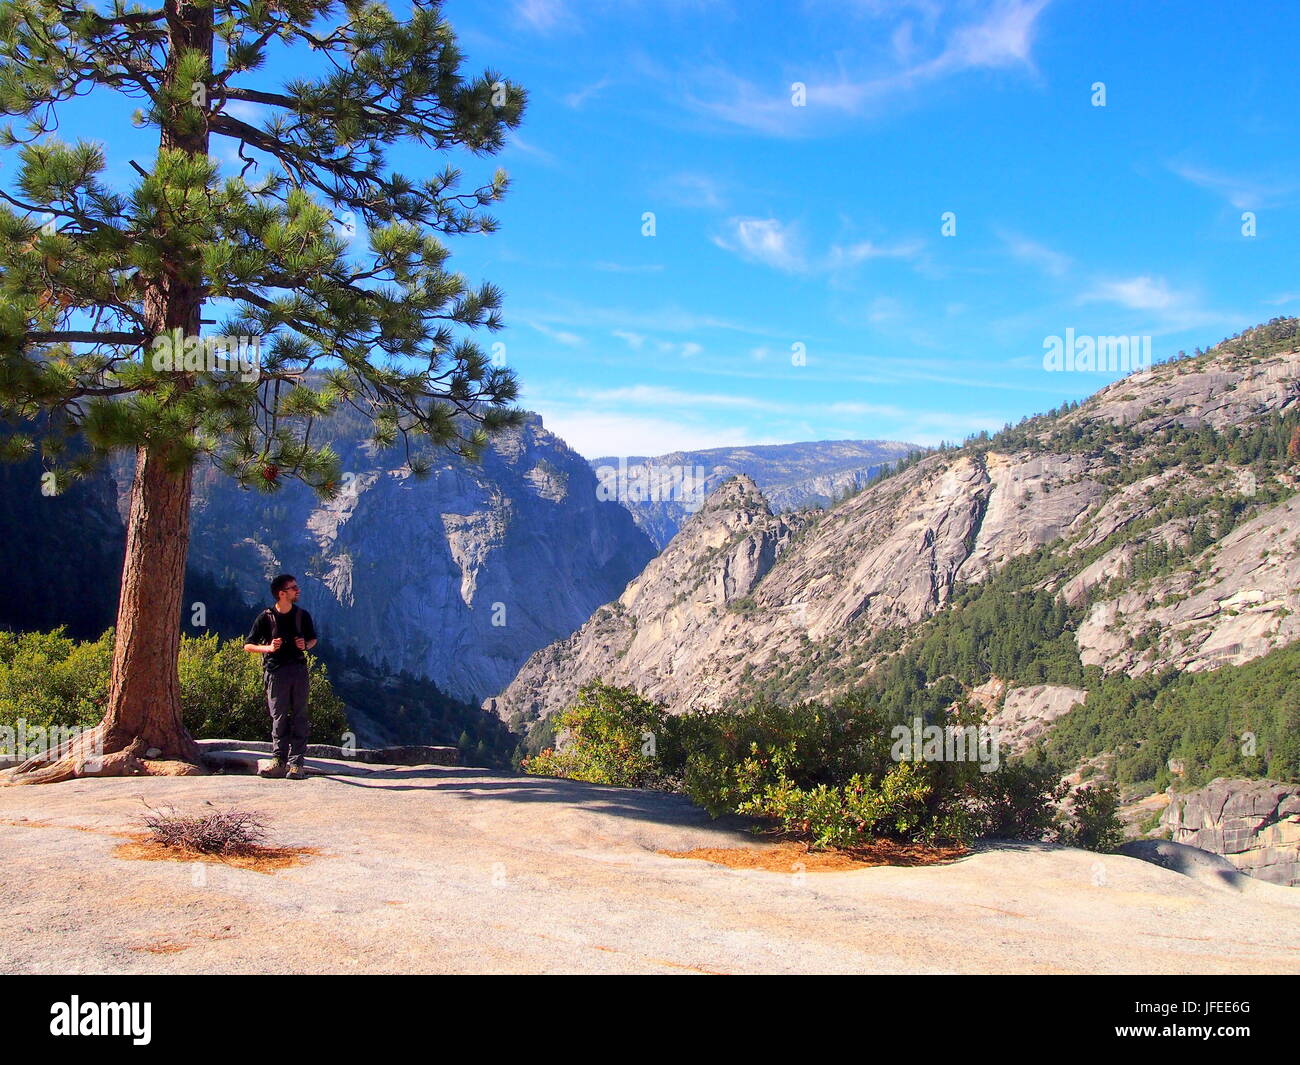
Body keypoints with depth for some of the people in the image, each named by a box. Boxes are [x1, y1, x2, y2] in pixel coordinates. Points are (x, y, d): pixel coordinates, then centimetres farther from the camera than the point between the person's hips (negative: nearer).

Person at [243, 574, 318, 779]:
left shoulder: (302, 615, 7)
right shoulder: (266, 617, -1)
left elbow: (313, 639, 21)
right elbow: (248, 646, 2)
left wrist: (306, 645, -2)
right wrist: (268, 648, -15)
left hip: (298, 668, 2)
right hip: (276, 670, -2)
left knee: (299, 716, -1)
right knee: (279, 716, 1)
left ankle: (296, 763, 0)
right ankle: (279, 761, 6)